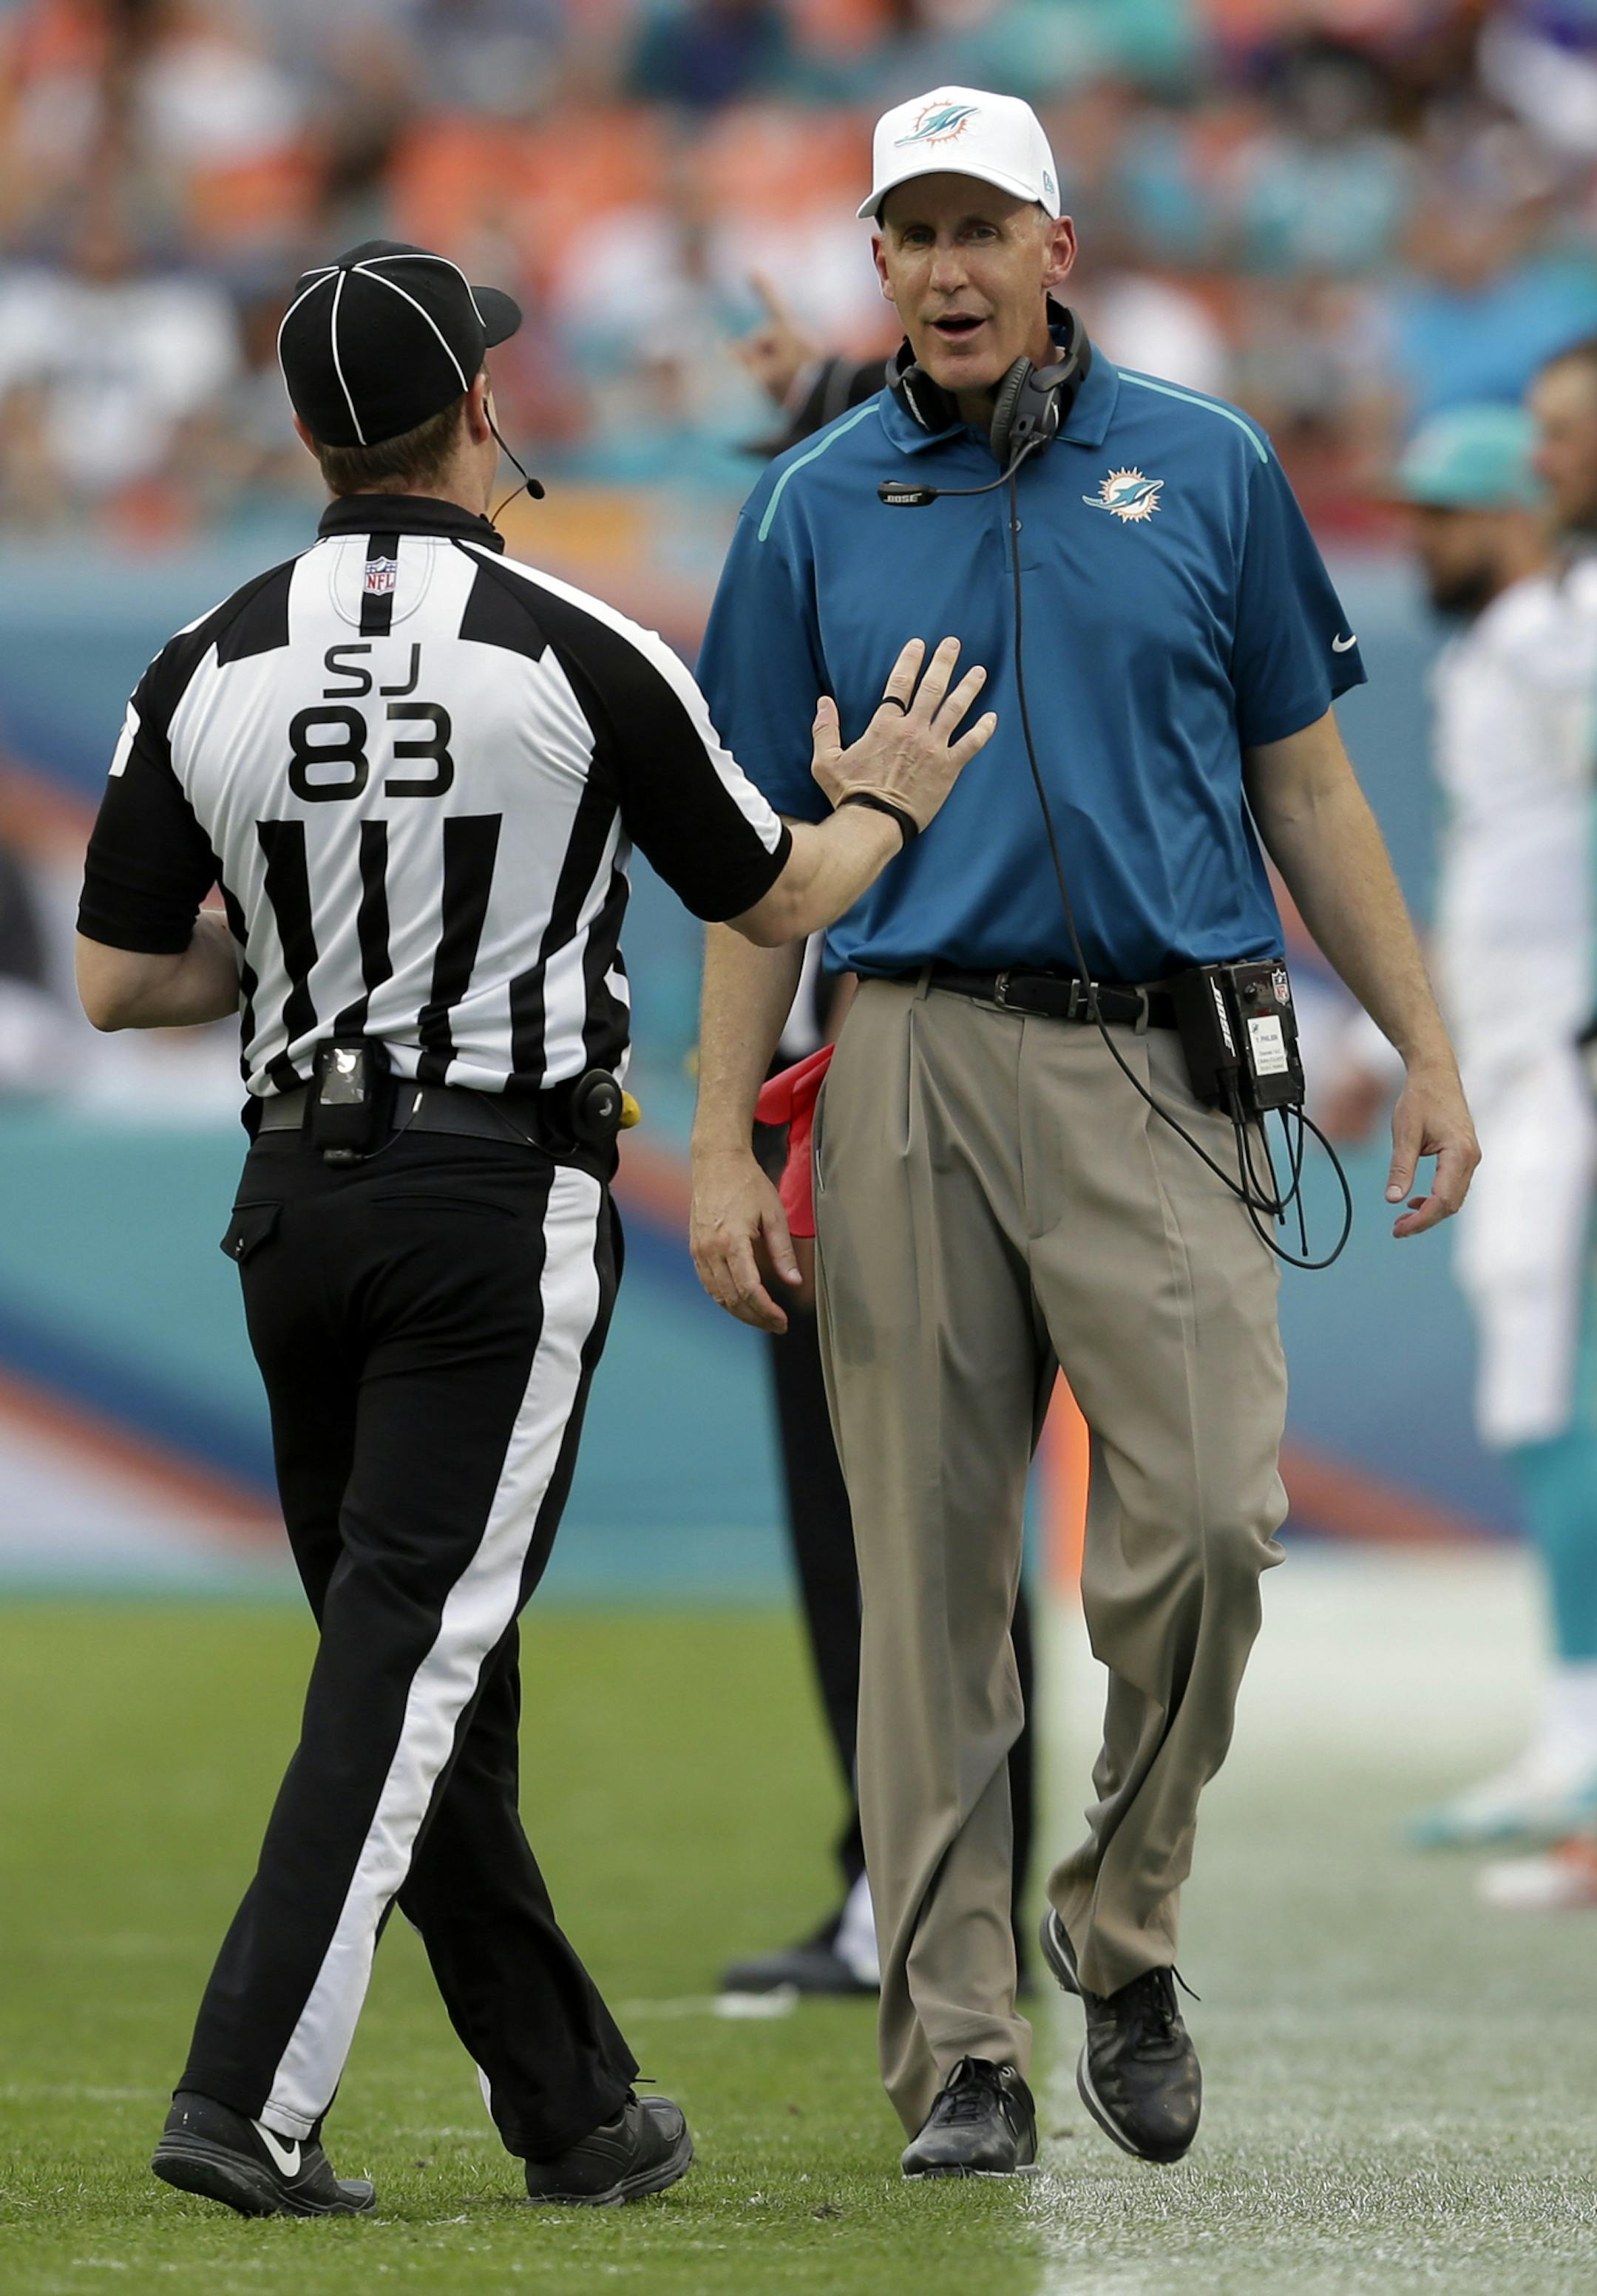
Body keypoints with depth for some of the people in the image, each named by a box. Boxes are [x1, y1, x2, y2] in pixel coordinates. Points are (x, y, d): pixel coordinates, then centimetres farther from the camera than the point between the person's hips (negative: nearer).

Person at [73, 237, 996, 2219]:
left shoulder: (209, 669, 0)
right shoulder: (579, 656, -9)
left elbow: (115, 982, 3)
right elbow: (773, 899, 4)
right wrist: (885, 803, 24)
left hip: (295, 1199, 5)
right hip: (503, 1200, -5)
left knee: (419, 1662, 12)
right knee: (418, 1647, -7)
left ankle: (572, 2109, 20)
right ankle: (248, 2096, -19)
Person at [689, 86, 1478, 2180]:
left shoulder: (1205, 469, 10)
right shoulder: (817, 510, 10)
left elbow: (1303, 782, 14)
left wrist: (1425, 1048, 8)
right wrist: (720, 1144, 3)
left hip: (1158, 1066, 0)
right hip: (917, 1069, 1)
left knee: (1206, 1517, -17)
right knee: (932, 1574, 0)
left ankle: (1122, 1928, 5)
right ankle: (958, 2050, 5)